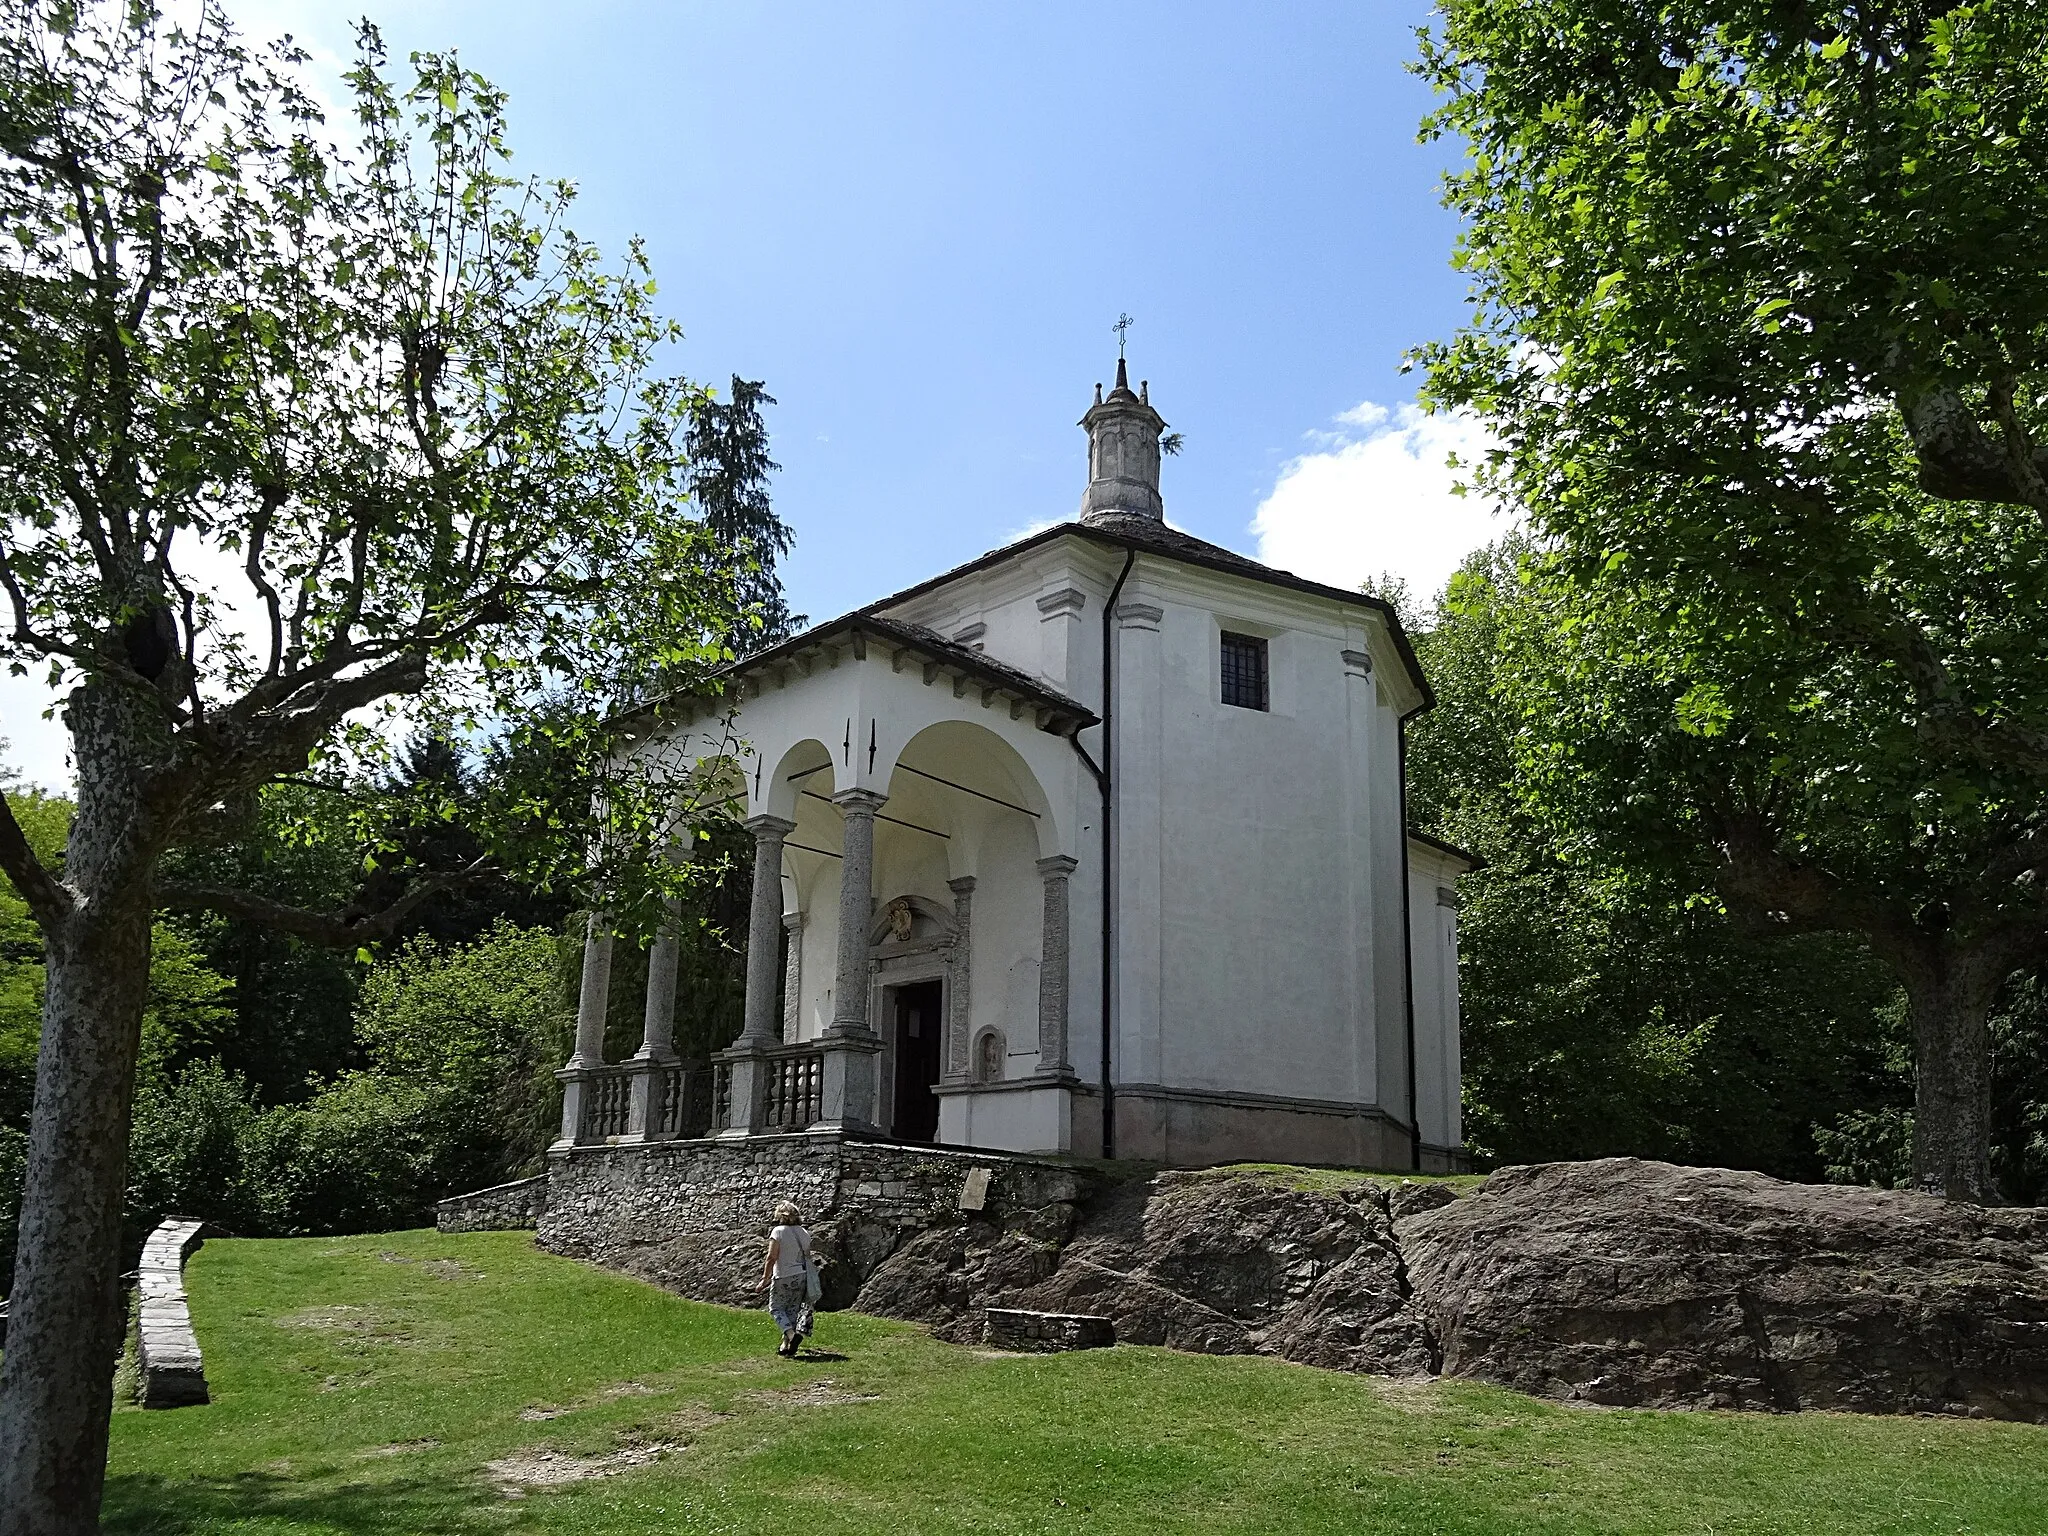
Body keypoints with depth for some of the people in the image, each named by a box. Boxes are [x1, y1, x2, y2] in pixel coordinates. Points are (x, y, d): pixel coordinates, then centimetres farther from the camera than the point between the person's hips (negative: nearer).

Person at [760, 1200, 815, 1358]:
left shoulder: (777, 1232, -11)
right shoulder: (803, 1233, 6)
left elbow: (772, 1258, -14)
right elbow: (807, 1256, 11)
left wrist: (765, 1278, -7)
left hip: (783, 1277, -5)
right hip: (801, 1277, 6)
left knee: (775, 1308, 8)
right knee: (792, 1310, 13)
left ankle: (791, 1334, -13)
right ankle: (786, 1345, 11)